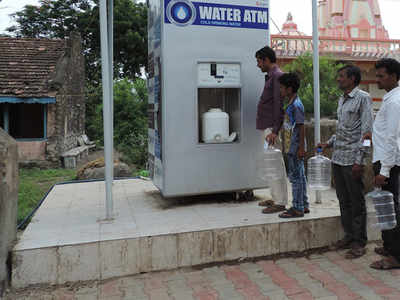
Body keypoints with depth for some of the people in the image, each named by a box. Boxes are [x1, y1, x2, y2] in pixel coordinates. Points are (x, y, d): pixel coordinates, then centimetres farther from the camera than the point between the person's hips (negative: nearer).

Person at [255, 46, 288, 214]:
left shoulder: (277, 76, -11)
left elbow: (279, 105, -20)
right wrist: (270, 129, 21)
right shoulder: (271, 76, 19)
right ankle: (276, 198, 23)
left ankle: (280, 202, 0)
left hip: (272, 128, -10)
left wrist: (274, 131, -24)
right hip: (268, 127, 10)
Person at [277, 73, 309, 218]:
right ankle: (304, 205, 25)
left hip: (296, 146, -10)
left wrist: (301, 148, -19)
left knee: (296, 176, -4)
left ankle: (297, 208, 5)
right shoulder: (291, 104, 13)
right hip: (294, 146, 10)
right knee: (300, 176, 15)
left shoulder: (296, 105, -16)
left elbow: (301, 127, -18)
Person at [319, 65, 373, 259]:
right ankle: (349, 236, 27)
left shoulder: (363, 98, -8)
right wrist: (329, 143, 11)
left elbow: (366, 132, -13)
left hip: (352, 160, -8)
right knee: (343, 200, 14)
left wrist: (360, 161, -17)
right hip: (337, 158, 8)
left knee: (357, 202, 2)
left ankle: (359, 243, 12)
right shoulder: (342, 100, 17)